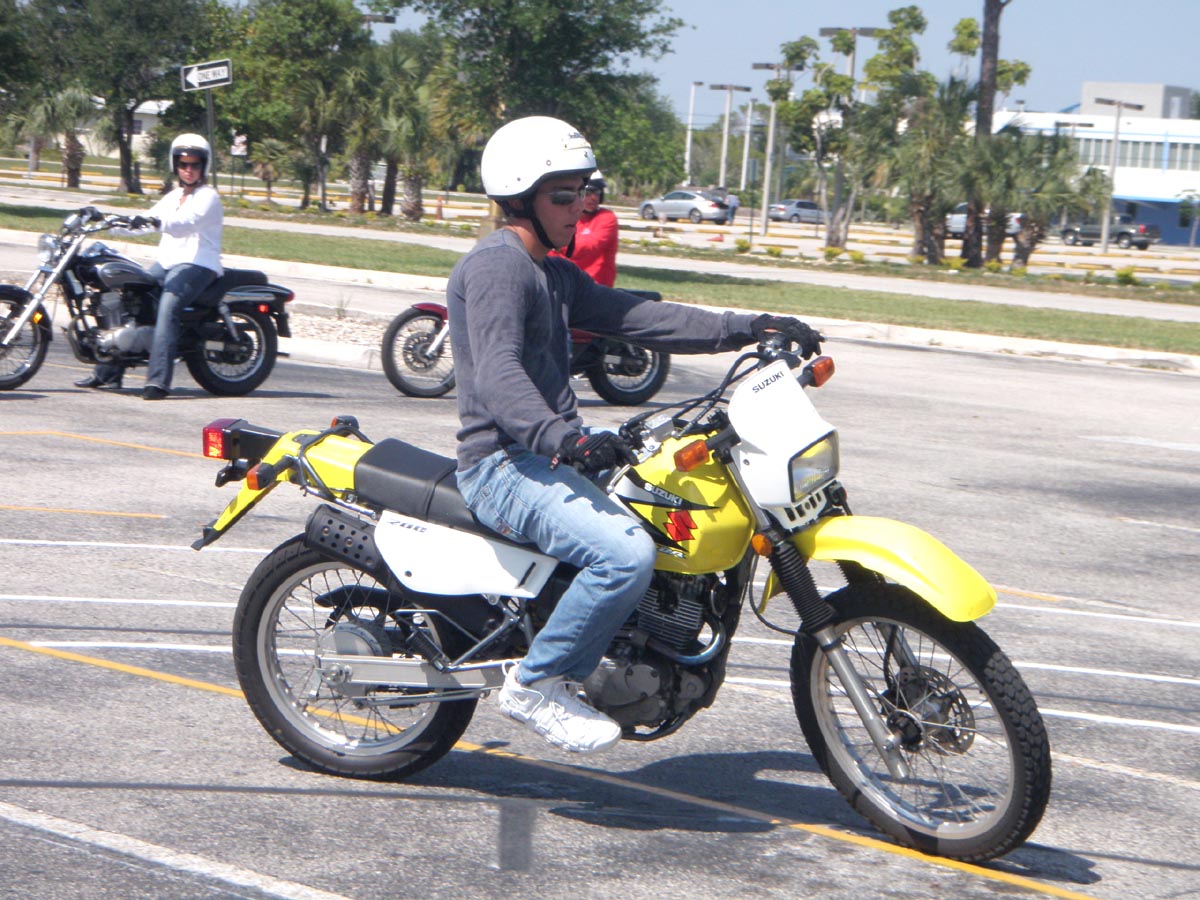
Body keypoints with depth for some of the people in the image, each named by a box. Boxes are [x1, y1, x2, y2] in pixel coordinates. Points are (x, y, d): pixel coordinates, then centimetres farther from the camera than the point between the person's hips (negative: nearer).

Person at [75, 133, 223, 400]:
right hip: (166, 264, 8)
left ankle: (158, 380, -39)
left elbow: (187, 223, -22)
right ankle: (108, 372, 6)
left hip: (197, 265, -8)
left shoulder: (208, 197, -4)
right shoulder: (174, 196, 22)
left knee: (167, 308, -31)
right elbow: (148, 220, 18)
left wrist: (158, 223, -40)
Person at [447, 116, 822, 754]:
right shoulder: (496, 265, -12)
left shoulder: (555, 273, 20)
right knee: (626, 554, -30)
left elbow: (637, 318, 13)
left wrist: (751, 328, 4)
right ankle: (535, 685, -13)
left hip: (555, 454, 11)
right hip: (506, 466, -10)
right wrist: (562, 439, -41)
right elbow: (498, 375, -26)